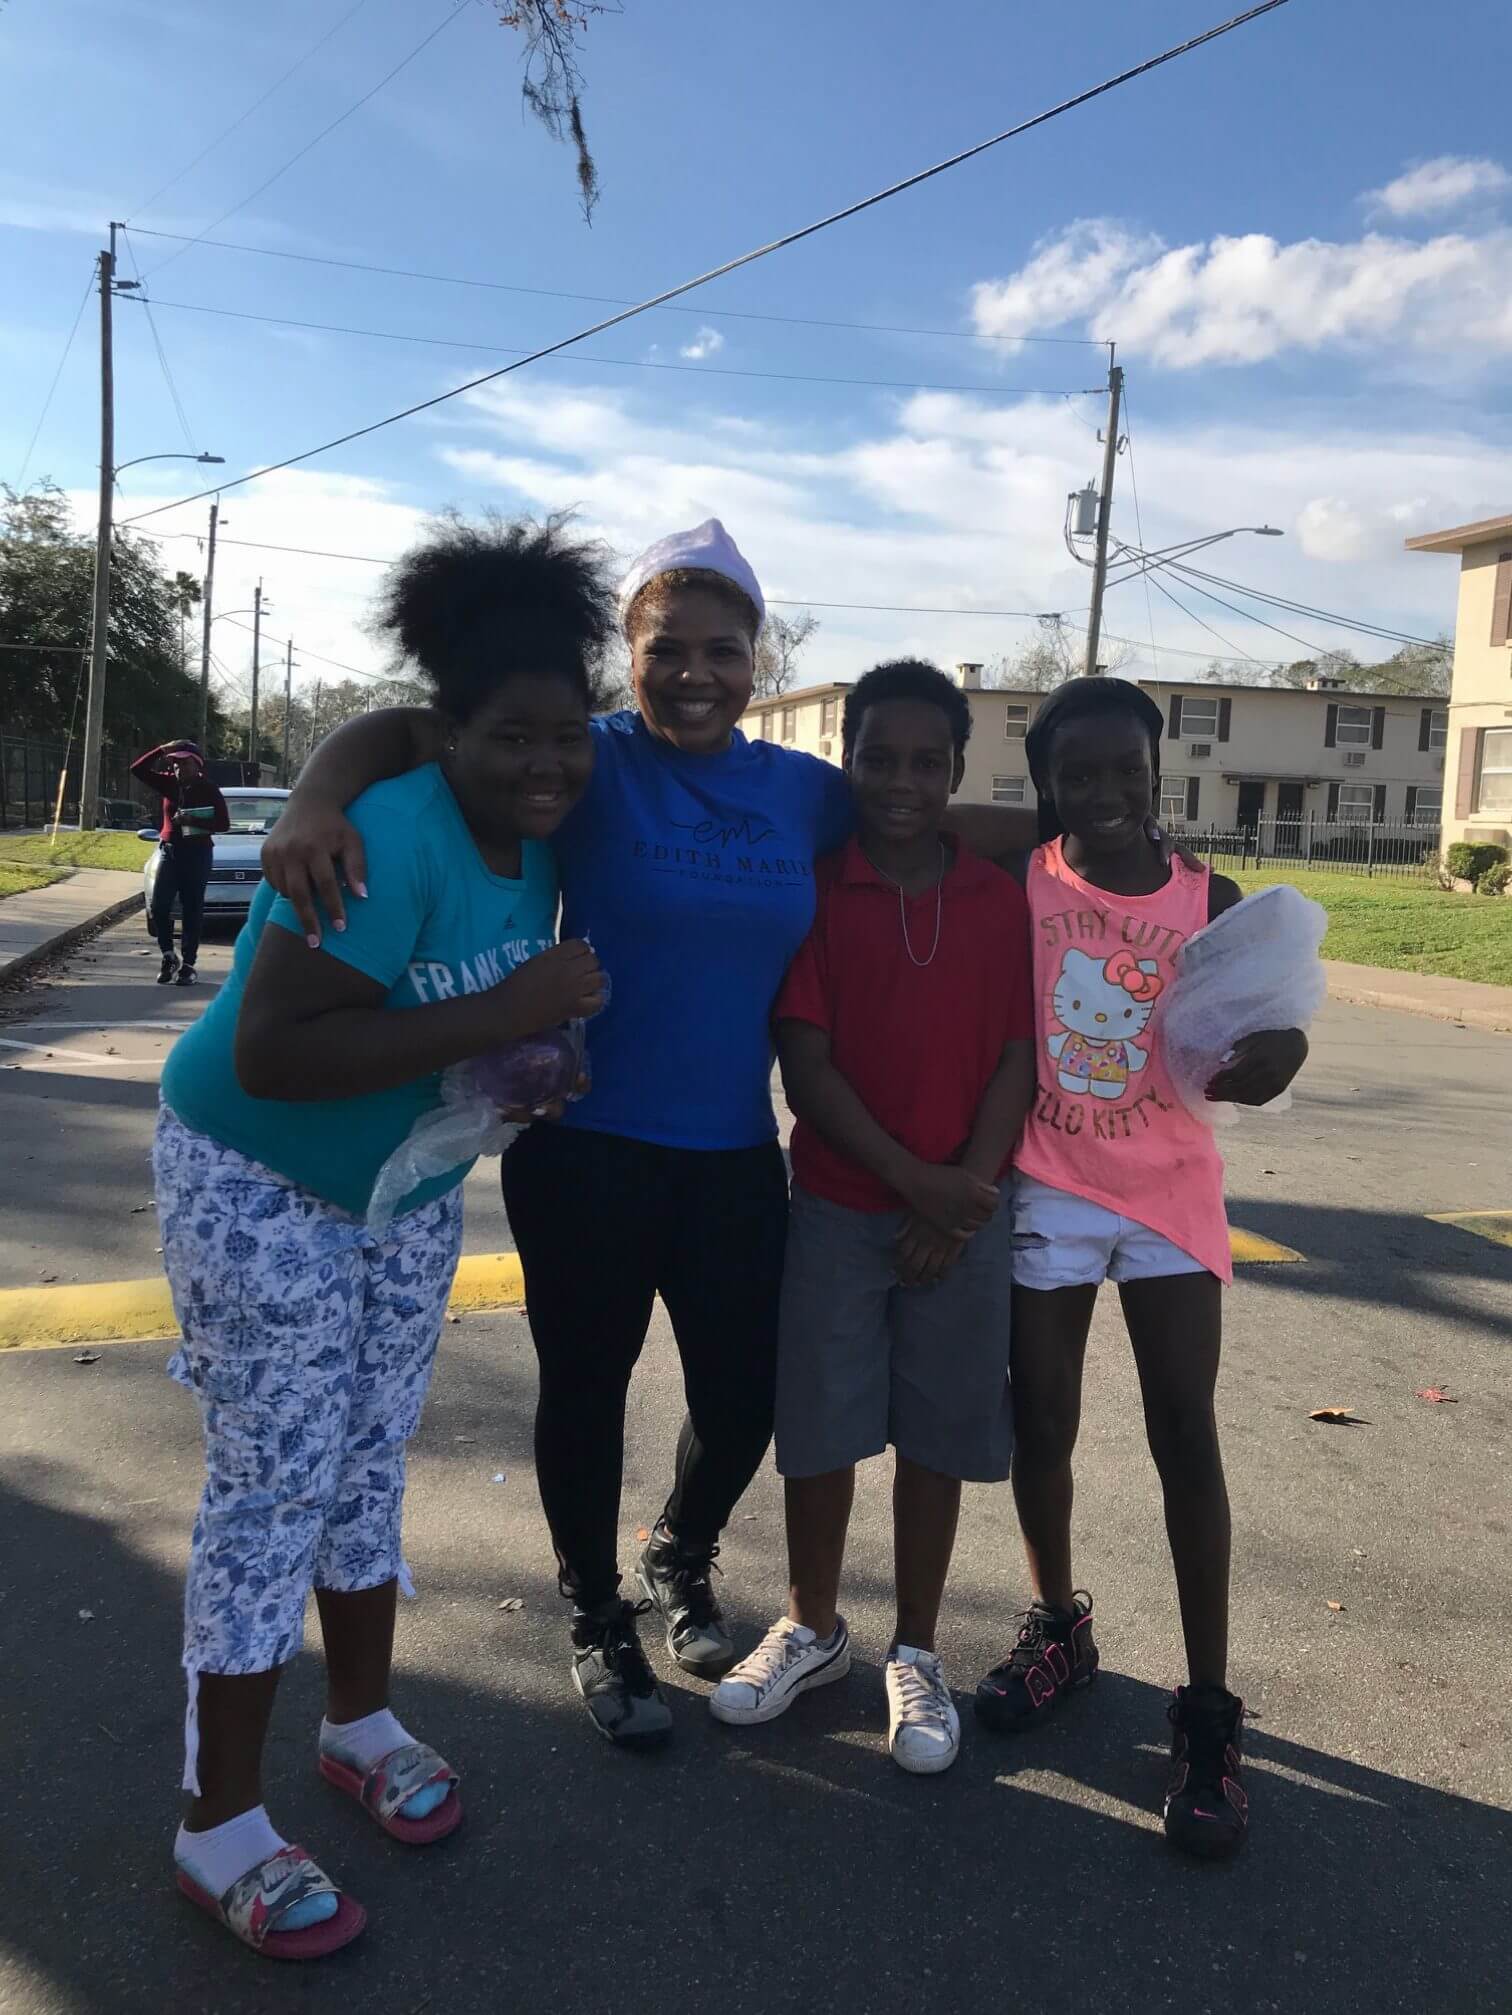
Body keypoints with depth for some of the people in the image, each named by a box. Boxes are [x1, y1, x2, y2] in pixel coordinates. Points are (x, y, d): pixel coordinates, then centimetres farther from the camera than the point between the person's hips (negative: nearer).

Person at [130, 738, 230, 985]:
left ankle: (189, 965, 4)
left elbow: (224, 824, -8)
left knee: (192, 910, -1)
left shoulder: (208, 790, -5)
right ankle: (168, 956, 13)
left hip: (197, 853, -4)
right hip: (169, 851, 4)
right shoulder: (169, 783, 7)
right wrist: (162, 750, -7)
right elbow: (137, 769, 2)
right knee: (159, 906, -4)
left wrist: (193, 821, -20)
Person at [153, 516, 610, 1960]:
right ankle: (220, 1826, 15)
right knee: (274, 1484, -1)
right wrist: (498, 1019, -37)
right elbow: (271, 1050, -36)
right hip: (260, 1190, -7)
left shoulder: (533, 839, -4)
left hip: (411, 1191, 7)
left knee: (370, 1460, 17)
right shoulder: (387, 835, -30)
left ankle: (360, 1723, 36)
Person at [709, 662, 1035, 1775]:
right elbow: (805, 1059, -8)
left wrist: (963, 1198, -10)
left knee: (938, 1435, 10)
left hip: (963, 1214, 1)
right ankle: (812, 1629, 32)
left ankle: (916, 1654, 29)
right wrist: (913, 1178, -14)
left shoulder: (999, 899, 1)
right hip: (836, 1206, -1)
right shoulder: (810, 890, -3)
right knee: (819, 1428, 9)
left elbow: (1017, 1058, -1)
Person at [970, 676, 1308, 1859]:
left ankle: (1208, 1708, 11)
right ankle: (1059, 1629, 33)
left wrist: (1274, 1054, -20)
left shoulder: (1210, 902, -3)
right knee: (1042, 1425, 9)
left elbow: (1246, 1039, 1)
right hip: (1045, 1192, 0)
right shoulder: (1014, 882, -7)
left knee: (1187, 1436, 0)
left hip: (1171, 1192, 0)